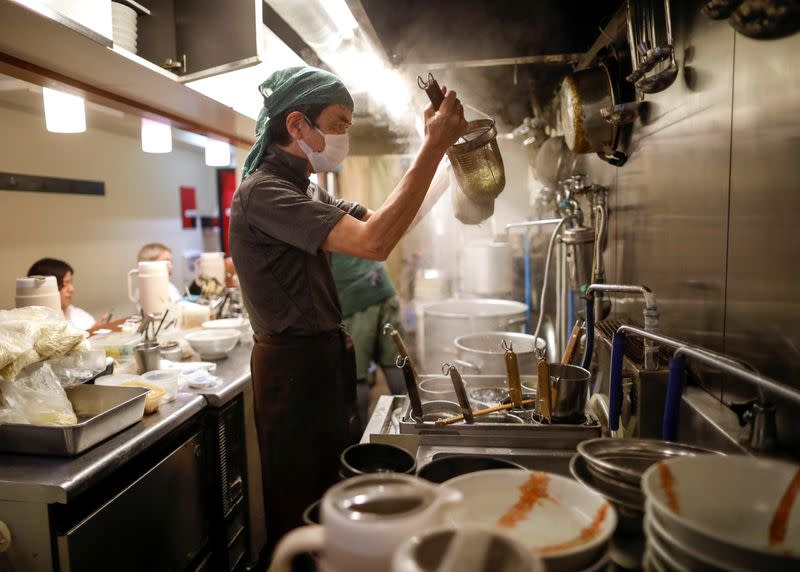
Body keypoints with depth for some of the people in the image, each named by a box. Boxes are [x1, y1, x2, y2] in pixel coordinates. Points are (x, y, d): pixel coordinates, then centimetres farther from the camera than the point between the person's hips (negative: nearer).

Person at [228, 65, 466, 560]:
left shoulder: (308, 191, 12)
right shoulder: (262, 192, -19)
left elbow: (384, 220, 9)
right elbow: (373, 243, -31)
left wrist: (442, 147, 2)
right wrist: (433, 147, -26)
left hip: (327, 357, 9)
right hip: (294, 367, -9)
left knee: (337, 496, 22)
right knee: (300, 517, 9)